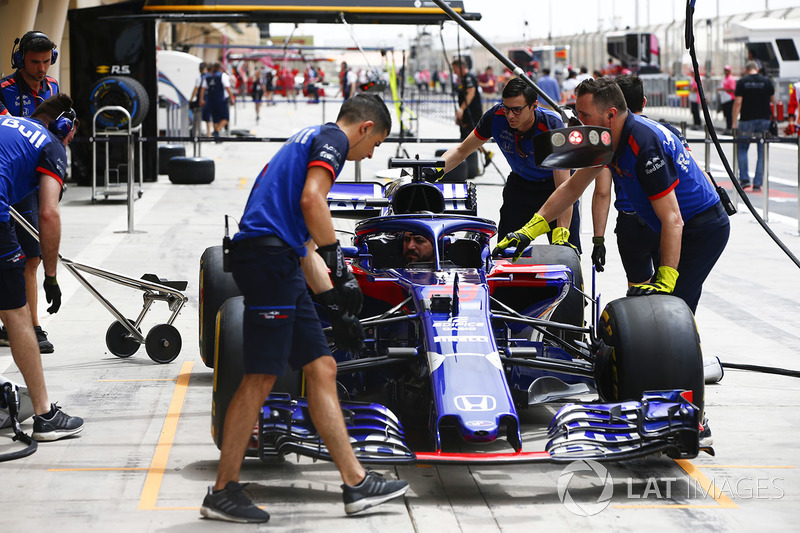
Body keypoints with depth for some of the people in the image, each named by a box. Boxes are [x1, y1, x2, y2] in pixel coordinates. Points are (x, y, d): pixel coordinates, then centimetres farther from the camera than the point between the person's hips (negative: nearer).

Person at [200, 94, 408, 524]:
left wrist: (335, 305, 29)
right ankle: (222, 492, 0)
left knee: (321, 369, 10)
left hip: (280, 263, 10)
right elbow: (311, 201, -19)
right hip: (269, 257, -10)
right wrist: (337, 266, -15)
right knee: (260, 378, -6)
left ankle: (355, 482, 13)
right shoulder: (333, 138, 0)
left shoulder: (308, 141, 29)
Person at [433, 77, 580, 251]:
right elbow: (461, 151, -7)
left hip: (553, 183, -3)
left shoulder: (552, 126, -32)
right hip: (520, 183, 3)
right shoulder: (496, 116, -22)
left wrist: (561, 233, -46)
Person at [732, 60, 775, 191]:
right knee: (762, 153, 6)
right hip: (764, 119, 1)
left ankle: (744, 179, 3)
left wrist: (734, 122, -7)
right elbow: (773, 100, 8)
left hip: (747, 120, -1)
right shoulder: (767, 81, 3)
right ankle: (758, 183, 2)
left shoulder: (742, 82, -3)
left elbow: (738, 102, -8)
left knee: (742, 149, 14)